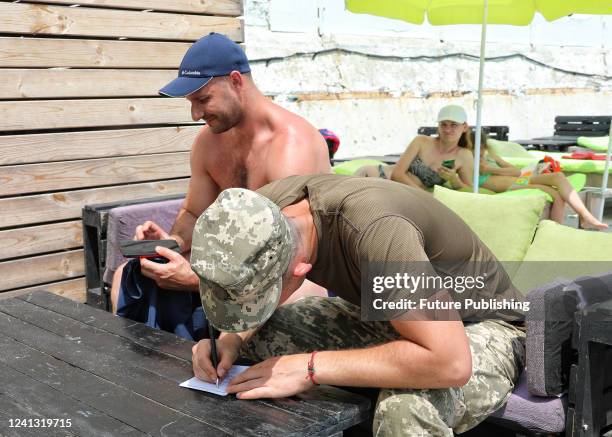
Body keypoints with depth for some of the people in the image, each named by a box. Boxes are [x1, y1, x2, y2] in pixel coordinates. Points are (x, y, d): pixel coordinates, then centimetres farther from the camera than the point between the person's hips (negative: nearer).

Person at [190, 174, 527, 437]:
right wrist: (232, 338, -20)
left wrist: (310, 368, -37)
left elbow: (450, 361, -42)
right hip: (381, 311, 6)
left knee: (404, 409, -37)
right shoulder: (259, 210, -17)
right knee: (249, 340, -8)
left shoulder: (373, 229, -39)